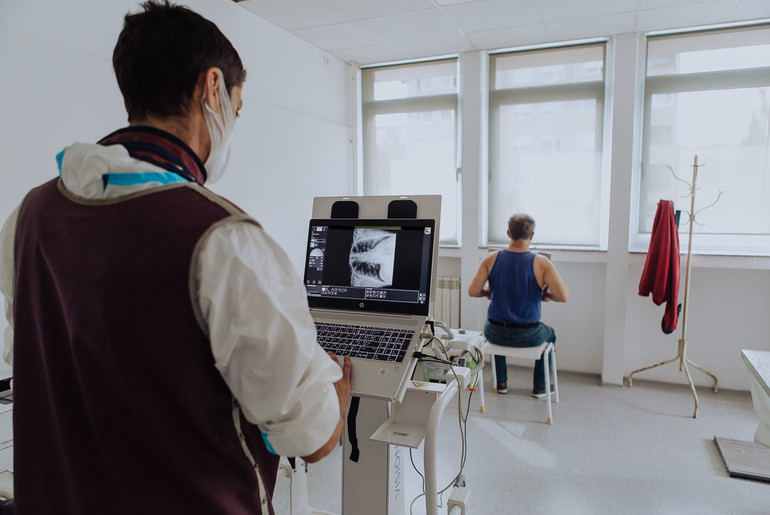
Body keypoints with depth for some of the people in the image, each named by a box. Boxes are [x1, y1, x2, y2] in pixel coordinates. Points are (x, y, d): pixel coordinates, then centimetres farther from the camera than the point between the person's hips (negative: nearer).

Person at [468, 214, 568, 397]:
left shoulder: (491, 259, -9)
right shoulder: (542, 263, -14)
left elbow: (472, 291, -11)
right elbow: (563, 296, -19)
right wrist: (545, 293, 2)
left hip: (495, 334, 2)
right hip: (528, 337, -2)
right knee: (549, 334, 33)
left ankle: (501, 382, 45)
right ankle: (540, 386, 40)